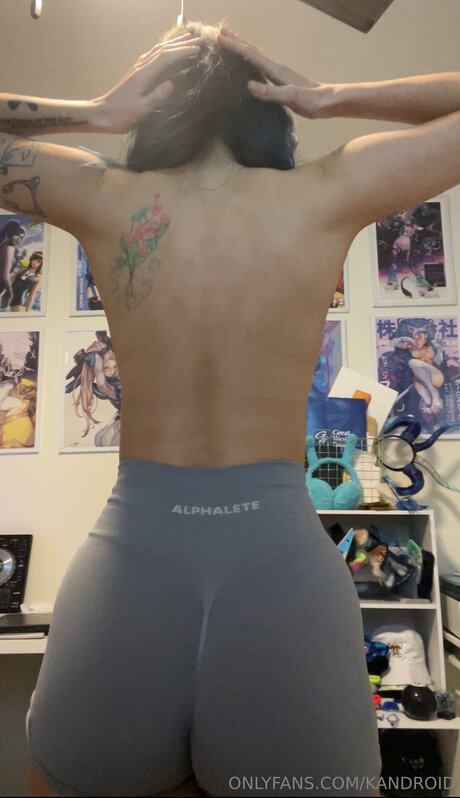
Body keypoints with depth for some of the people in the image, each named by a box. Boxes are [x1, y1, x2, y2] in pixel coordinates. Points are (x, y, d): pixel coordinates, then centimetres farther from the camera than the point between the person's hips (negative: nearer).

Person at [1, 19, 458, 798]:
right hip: (284, 567, 0)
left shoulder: (105, 199, 1)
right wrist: (334, 97, 11)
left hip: (130, 566, 1)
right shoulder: (328, 197, 0)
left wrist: (94, 112, 12)